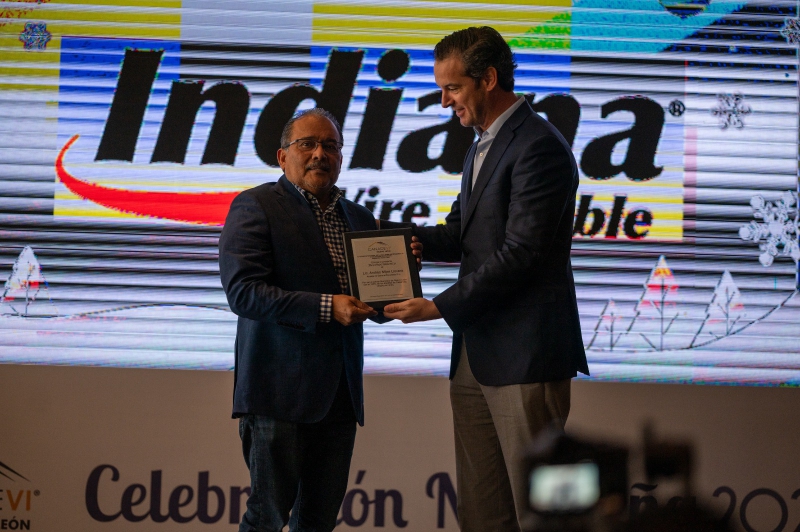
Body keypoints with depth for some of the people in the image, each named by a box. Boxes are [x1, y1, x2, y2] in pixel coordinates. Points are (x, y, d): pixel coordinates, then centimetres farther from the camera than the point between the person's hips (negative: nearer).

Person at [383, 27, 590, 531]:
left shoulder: (539, 147, -13)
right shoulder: (483, 147, 20)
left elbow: (519, 253, -19)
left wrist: (439, 307, -16)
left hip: (525, 356, -10)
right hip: (475, 357, 10)